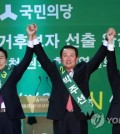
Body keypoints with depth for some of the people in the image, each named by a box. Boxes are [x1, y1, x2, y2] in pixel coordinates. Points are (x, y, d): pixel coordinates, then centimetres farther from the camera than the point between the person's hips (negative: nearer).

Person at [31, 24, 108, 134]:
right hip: (60, 115, 0)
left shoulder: (83, 69, 9)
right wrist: (34, 37, -9)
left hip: (79, 116, 0)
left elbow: (98, 58, 3)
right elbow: (42, 57, 1)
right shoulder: (55, 70, 8)